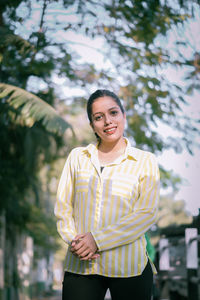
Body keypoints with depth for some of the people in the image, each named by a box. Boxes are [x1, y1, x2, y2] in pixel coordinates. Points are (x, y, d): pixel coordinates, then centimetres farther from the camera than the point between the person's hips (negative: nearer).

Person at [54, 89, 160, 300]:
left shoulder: (145, 162, 4)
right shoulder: (77, 157, 12)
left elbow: (146, 213, -6)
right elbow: (62, 206, 9)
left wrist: (97, 239, -14)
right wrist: (73, 240, -10)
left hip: (128, 267, -1)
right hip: (80, 266, 2)